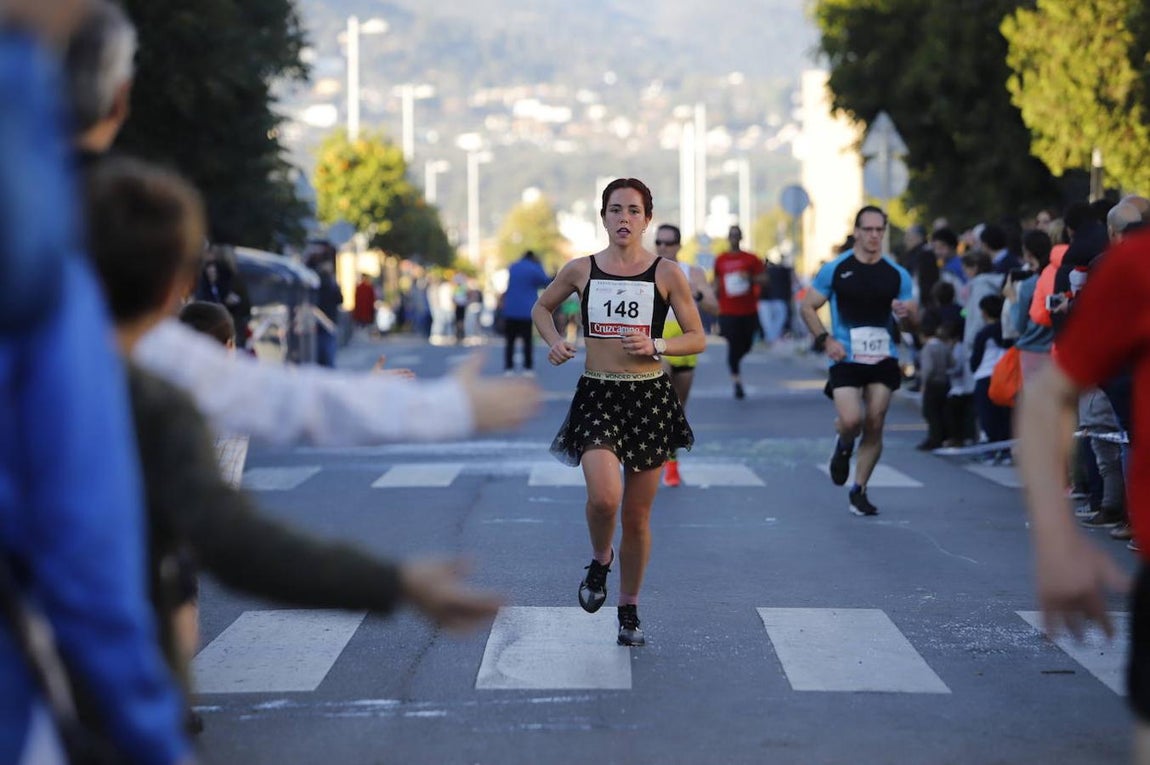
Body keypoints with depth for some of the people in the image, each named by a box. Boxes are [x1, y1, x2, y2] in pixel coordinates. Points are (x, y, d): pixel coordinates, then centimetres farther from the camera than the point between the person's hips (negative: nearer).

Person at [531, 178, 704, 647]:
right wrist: (554, 341, 2)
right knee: (604, 497, -23)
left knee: (637, 515, 7)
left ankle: (629, 611, 25)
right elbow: (542, 307, 21)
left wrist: (655, 346, -14)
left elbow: (697, 338, 3)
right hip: (597, 397, 0)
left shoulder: (666, 273, -1)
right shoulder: (581, 270, 3)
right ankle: (600, 560, 11)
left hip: (649, 399, 0)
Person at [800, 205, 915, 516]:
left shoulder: (897, 274, 7)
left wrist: (906, 312, -15)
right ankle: (843, 446, 20)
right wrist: (825, 340, -8)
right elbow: (808, 307, 6)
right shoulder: (835, 269, 1)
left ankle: (859, 491, 13)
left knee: (874, 425, -1)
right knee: (851, 420, -18)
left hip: (883, 360, 2)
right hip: (846, 359, -2)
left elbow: (914, 319, 10)